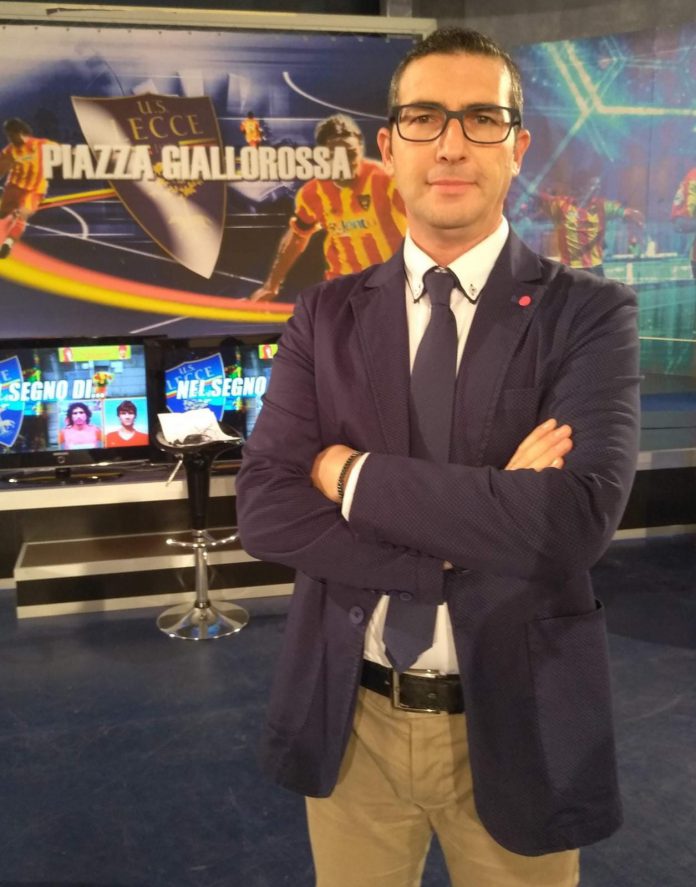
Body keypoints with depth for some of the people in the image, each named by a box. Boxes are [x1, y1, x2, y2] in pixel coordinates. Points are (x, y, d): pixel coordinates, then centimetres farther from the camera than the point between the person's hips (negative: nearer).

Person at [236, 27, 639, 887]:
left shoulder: (588, 314, -9)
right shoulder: (326, 315, -1)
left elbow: (575, 519, -23)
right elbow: (265, 510, -10)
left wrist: (354, 475, -17)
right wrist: (473, 541, -19)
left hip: (515, 725, -1)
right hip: (351, 719, 2)